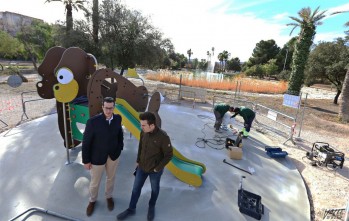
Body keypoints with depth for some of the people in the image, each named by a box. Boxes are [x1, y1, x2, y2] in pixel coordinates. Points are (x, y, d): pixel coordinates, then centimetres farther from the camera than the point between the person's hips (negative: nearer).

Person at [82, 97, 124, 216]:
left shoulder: (118, 118, -12)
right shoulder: (93, 121, -25)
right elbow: (86, 142, -16)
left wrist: (120, 148, 6)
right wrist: (86, 160, -10)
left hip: (113, 155, 3)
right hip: (97, 157, -3)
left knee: (111, 178, 24)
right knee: (95, 182, 17)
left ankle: (109, 196, 52)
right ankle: (92, 200, 48)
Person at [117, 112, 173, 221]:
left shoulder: (163, 137, -29)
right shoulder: (143, 132, -13)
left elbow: (169, 154, -19)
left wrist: (158, 168, -14)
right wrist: (138, 161, 9)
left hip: (155, 170, -4)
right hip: (142, 167, 4)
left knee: (154, 189, 21)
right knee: (136, 188, 18)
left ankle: (151, 207, 49)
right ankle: (131, 209, 42)